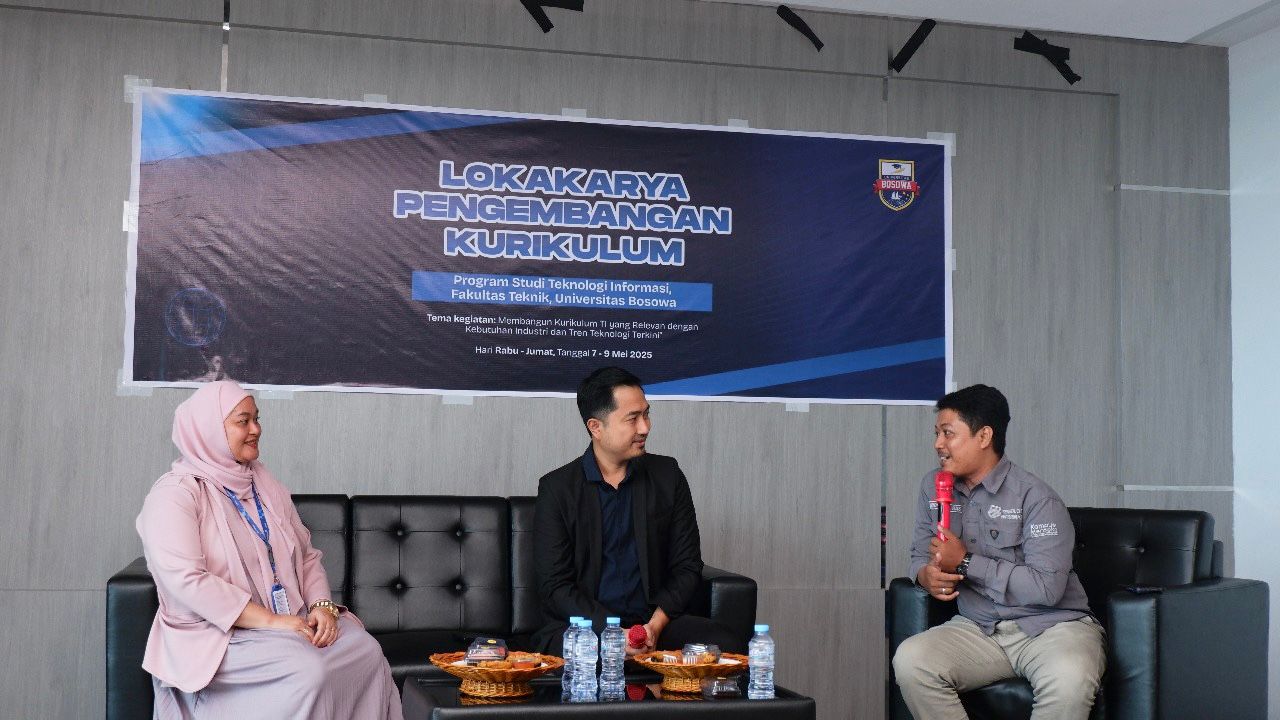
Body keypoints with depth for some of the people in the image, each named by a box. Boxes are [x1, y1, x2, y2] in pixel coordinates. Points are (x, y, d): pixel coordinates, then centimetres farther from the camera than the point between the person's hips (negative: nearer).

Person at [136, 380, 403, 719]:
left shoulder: (265, 485, 15)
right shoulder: (175, 495, -8)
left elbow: (307, 555, 16)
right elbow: (185, 580, -20)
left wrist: (322, 605, -5)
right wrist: (269, 621, -22)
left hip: (291, 622, 6)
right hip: (218, 632, -6)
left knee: (367, 651, -19)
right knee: (308, 670, -32)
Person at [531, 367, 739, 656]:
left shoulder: (666, 475, 8)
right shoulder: (557, 488, 0)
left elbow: (687, 567, 7)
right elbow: (554, 586, -4)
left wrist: (656, 624, -11)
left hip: (656, 621, 3)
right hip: (583, 621, -3)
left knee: (729, 647, -23)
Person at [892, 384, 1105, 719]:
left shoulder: (1036, 498, -12)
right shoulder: (933, 488, 8)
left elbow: (1047, 588, -19)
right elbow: (921, 554, 17)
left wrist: (966, 563, -16)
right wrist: (927, 575, -9)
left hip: (1051, 626, -4)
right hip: (978, 628, 5)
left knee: (1069, 678, -38)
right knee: (909, 659, -25)